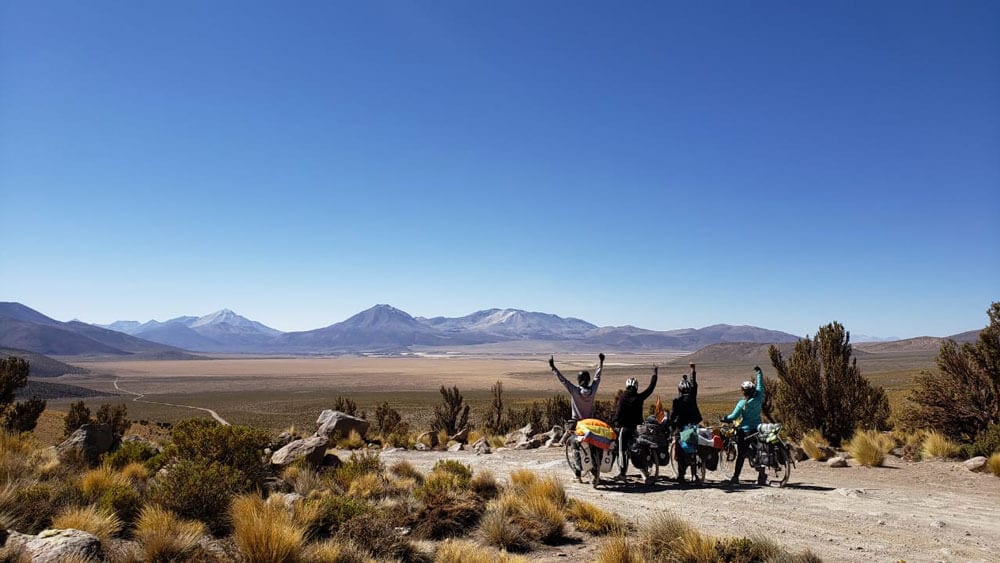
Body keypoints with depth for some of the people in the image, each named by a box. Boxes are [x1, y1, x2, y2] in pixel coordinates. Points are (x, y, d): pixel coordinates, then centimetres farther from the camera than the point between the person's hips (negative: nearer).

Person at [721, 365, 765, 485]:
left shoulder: (742, 403, -12)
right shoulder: (758, 399, -4)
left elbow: (733, 416, -11)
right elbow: (760, 385, 9)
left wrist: (724, 418, 9)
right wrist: (759, 372, 21)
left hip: (744, 431, -3)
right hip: (757, 430, 3)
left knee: (741, 455, 2)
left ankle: (735, 477, 4)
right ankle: (761, 476, 7)